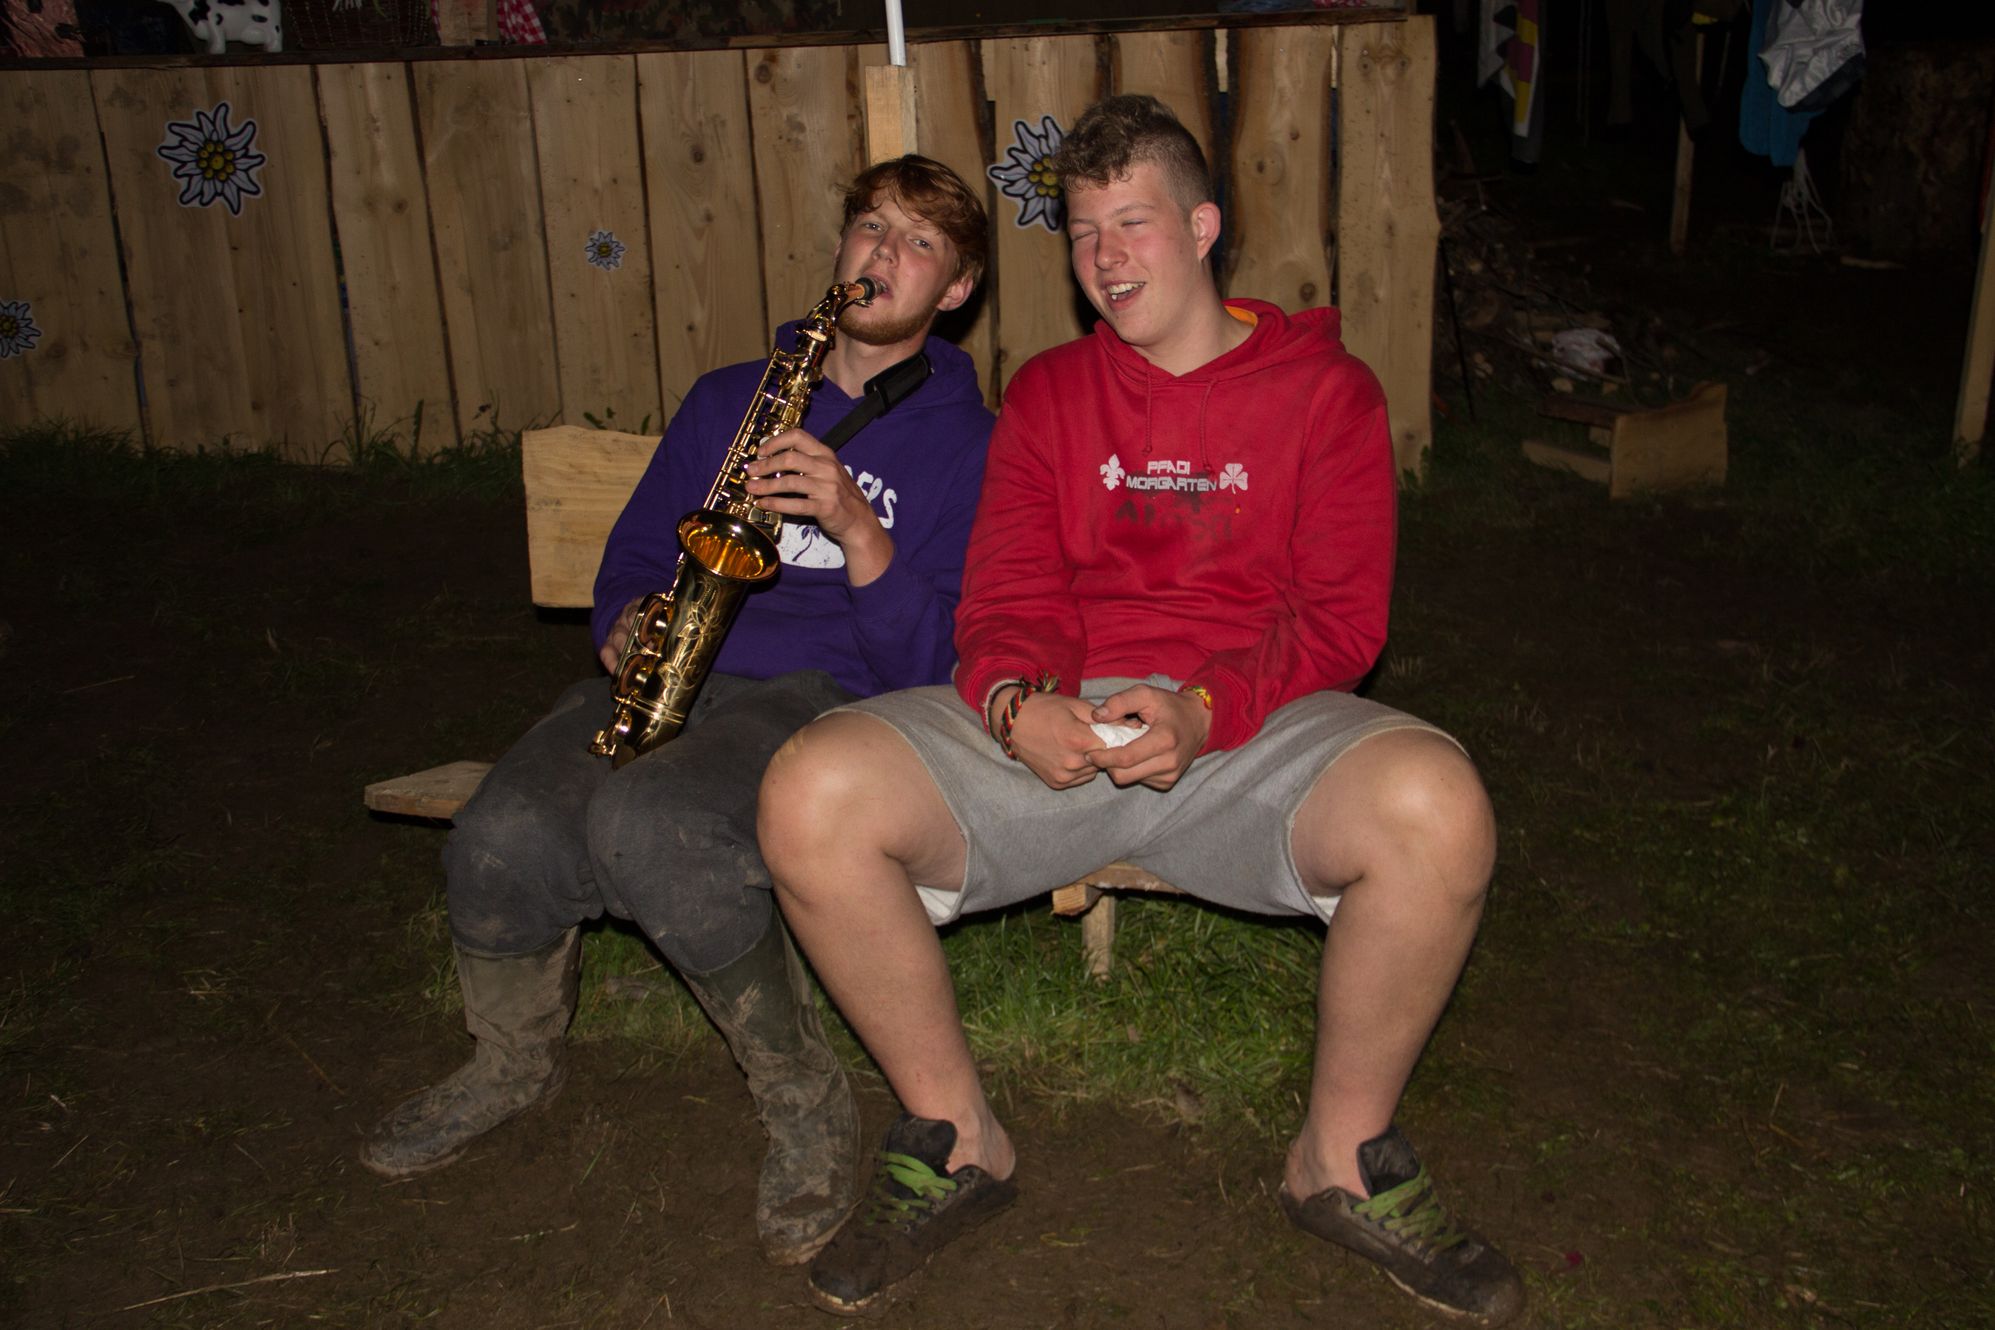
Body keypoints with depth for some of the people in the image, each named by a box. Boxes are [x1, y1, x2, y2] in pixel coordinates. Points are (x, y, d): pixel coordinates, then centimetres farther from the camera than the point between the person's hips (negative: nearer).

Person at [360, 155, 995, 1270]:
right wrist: (632, 623, 2)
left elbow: (929, 665, -3)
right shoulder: (729, 397, 22)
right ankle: (515, 1061, 9)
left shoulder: (966, 440, 7)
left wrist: (859, 528, -17)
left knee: (647, 828, -36)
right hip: (668, 676, 5)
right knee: (505, 838, -25)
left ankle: (808, 1105, -14)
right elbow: (635, 560, 24)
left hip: (820, 695, -4)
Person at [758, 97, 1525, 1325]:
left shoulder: (1322, 386, 10)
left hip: (1253, 729, -2)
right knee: (812, 795, -24)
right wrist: (1013, 703, -17)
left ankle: (1345, 1156, -6)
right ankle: (956, 1139, -2)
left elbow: (1342, 617, 0)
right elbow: (1008, 596, 8)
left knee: (1438, 809, -34)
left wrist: (1205, 710, -20)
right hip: (1049, 730, 2)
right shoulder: (1046, 393, 18)